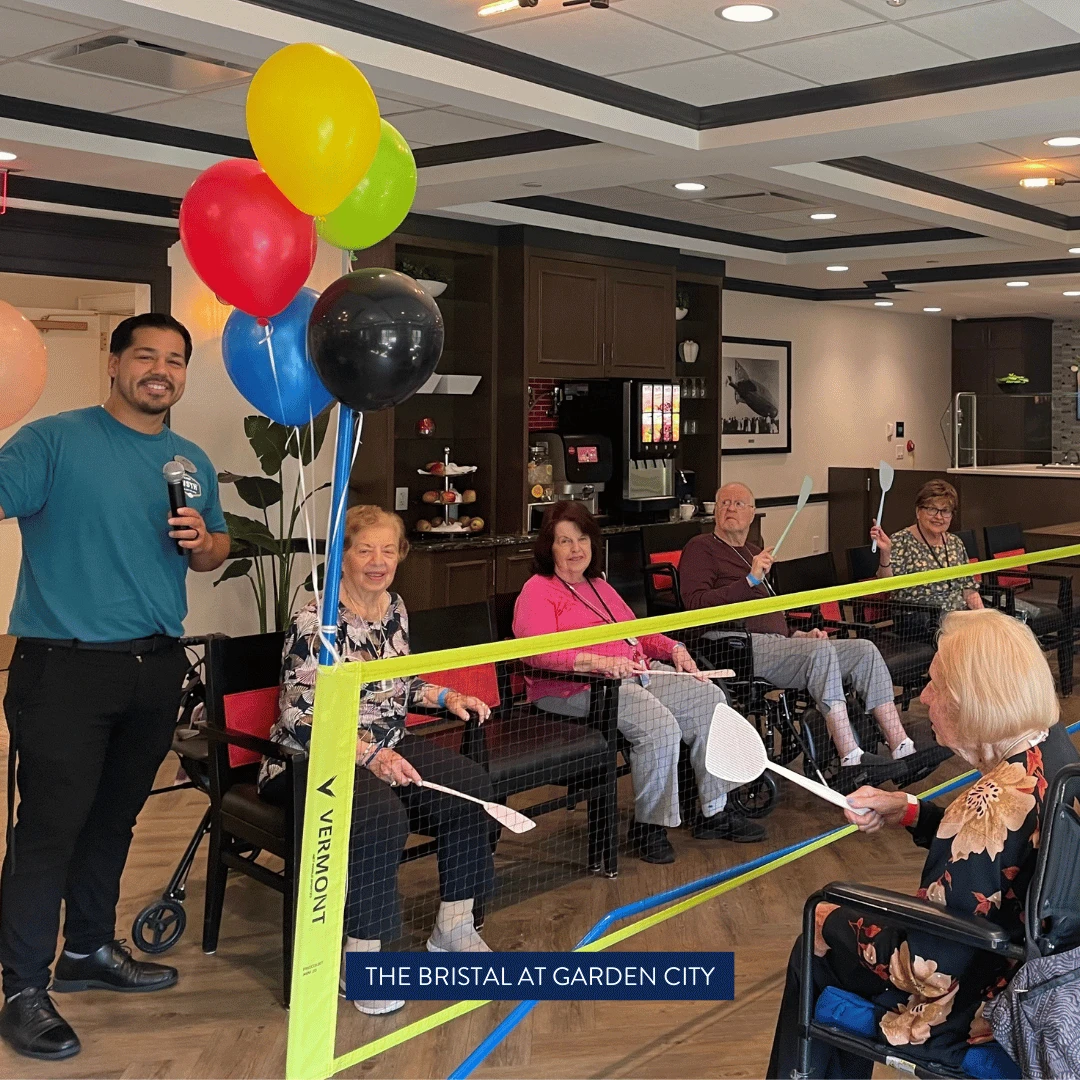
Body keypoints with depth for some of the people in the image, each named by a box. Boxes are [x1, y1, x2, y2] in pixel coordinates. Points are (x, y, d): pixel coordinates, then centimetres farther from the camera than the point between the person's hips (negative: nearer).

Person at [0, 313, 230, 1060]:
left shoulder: (193, 461, 13)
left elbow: (217, 551, 19)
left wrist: (202, 541, -1)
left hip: (157, 666, 6)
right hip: (64, 666, -6)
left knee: (116, 816, 16)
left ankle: (90, 949, 33)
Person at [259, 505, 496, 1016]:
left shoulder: (395, 608, 8)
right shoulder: (314, 622, -15)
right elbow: (300, 717, -19)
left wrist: (446, 696, 8)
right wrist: (368, 754, -27)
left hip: (389, 746, 7)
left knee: (470, 787, -14)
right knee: (380, 816, -35)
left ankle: (453, 927, 2)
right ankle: (362, 959, -19)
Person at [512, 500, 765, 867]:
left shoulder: (599, 586, 27)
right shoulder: (538, 591, -1)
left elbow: (637, 632, 34)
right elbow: (538, 651, -18)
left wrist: (674, 649, 13)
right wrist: (599, 662, -31)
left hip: (638, 674, 9)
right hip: (577, 689, -8)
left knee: (708, 698, -9)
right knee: (659, 725, -30)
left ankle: (714, 812, -3)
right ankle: (648, 824, -12)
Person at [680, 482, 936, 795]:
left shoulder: (754, 552, 31)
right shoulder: (701, 548, 6)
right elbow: (696, 604, -11)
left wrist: (798, 634, 17)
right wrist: (750, 580, -16)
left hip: (777, 642, 9)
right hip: (742, 648, -8)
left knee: (864, 650, -8)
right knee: (821, 651, -33)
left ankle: (903, 749, -14)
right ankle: (851, 762, -37)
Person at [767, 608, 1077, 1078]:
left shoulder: (994, 804, -32)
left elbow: (922, 969, -26)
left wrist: (839, 921, -10)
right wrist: (907, 811, 5)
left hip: (981, 1006, -8)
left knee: (820, 940, 14)